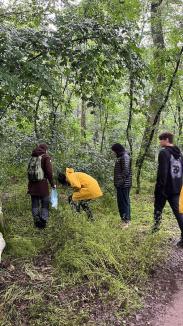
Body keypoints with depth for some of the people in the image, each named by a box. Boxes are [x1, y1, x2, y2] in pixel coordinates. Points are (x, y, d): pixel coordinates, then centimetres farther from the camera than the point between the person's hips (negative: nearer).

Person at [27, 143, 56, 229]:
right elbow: (49, 172, -11)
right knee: (45, 204, 5)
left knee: (35, 204, 13)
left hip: (32, 184, 6)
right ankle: (43, 221, -1)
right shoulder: (45, 157, -4)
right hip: (42, 184, -5)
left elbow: (29, 171, 15)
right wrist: (52, 184, -1)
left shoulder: (32, 157, 14)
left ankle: (37, 222, 17)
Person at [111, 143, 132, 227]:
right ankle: (126, 219, 23)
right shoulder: (121, 157, 17)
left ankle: (126, 220, -1)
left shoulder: (125, 157, -13)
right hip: (121, 184, 10)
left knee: (124, 201, -6)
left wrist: (121, 181, -21)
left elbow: (126, 171, -21)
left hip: (123, 184, -10)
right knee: (121, 201, 14)